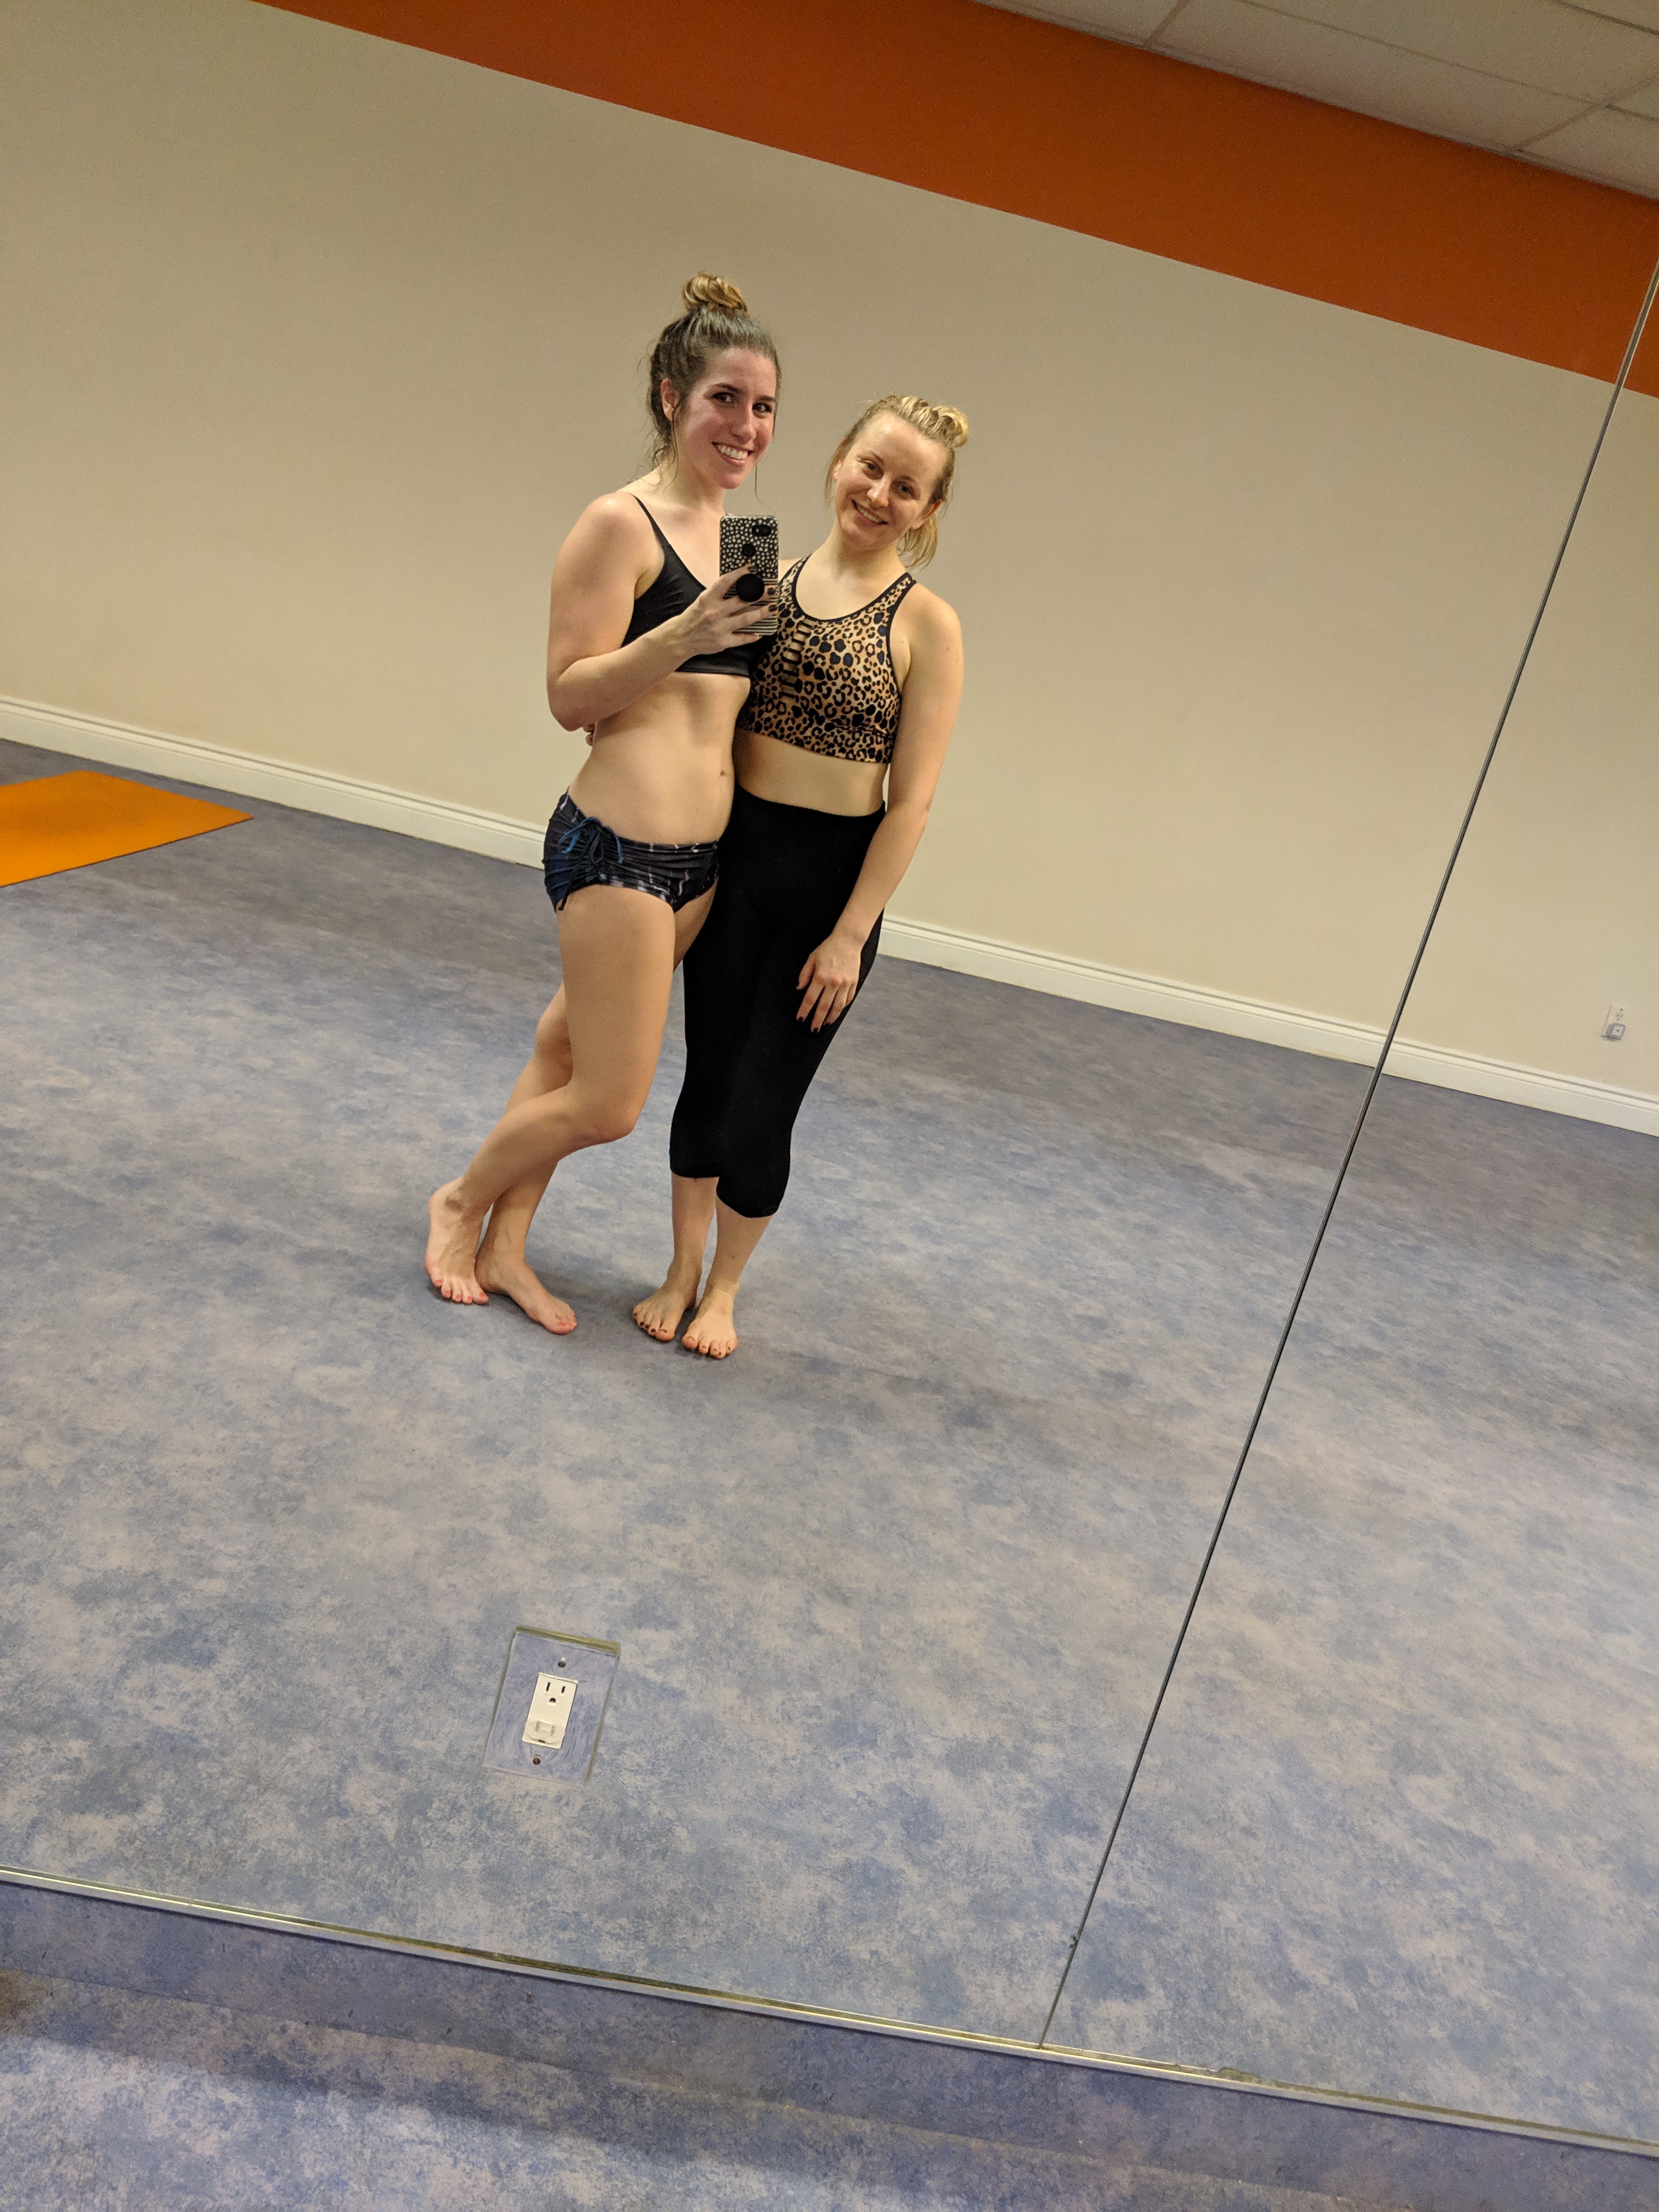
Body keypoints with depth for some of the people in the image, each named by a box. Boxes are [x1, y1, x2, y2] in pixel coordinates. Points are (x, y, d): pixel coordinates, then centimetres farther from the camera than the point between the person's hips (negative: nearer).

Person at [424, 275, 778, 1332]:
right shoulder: (622, 523, -11)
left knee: (570, 1050, 18)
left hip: (702, 853, 8)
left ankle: (504, 1247, 34)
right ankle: (461, 1201, 27)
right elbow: (570, 693, -15)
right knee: (608, 1103, 0)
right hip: (619, 847, -8)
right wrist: (684, 635, -26)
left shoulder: (740, 532, 12)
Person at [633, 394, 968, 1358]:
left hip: (833, 875, -3)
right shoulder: (769, 579, 4)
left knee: (763, 1102, 4)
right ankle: (682, 1269, 33)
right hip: (733, 855, 3)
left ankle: (725, 1287, 29)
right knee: (708, 1077, 12)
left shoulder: (925, 624, -8)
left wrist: (851, 934, -12)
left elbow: (911, 803, -10)